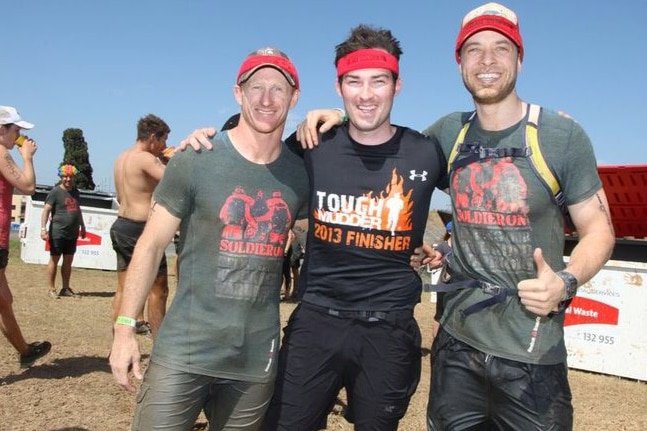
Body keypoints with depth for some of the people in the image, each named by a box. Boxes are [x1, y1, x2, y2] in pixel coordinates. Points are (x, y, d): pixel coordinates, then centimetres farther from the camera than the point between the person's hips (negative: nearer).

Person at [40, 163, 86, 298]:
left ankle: (65, 288, 19)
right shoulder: (55, 191, -7)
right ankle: (51, 289, 7)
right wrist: (43, 228, -21)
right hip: (58, 233, -6)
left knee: (68, 261, 11)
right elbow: (46, 210, -13)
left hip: (72, 234, 7)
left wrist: (82, 226, 24)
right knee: (54, 260, 1)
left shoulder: (75, 192, 14)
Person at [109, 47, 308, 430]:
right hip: (184, 351, -3)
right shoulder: (196, 159, -6)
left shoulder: (300, 171, 3)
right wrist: (125, 327, -7)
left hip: (257, 359, 3)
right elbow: (152, 244, -4)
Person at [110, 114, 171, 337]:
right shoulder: (146, 158, -15)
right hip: (141, 229, -9)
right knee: (158, 290, 2)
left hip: (121, 225, 9)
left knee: (123, 288, 14)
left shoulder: (121, 157, 14)